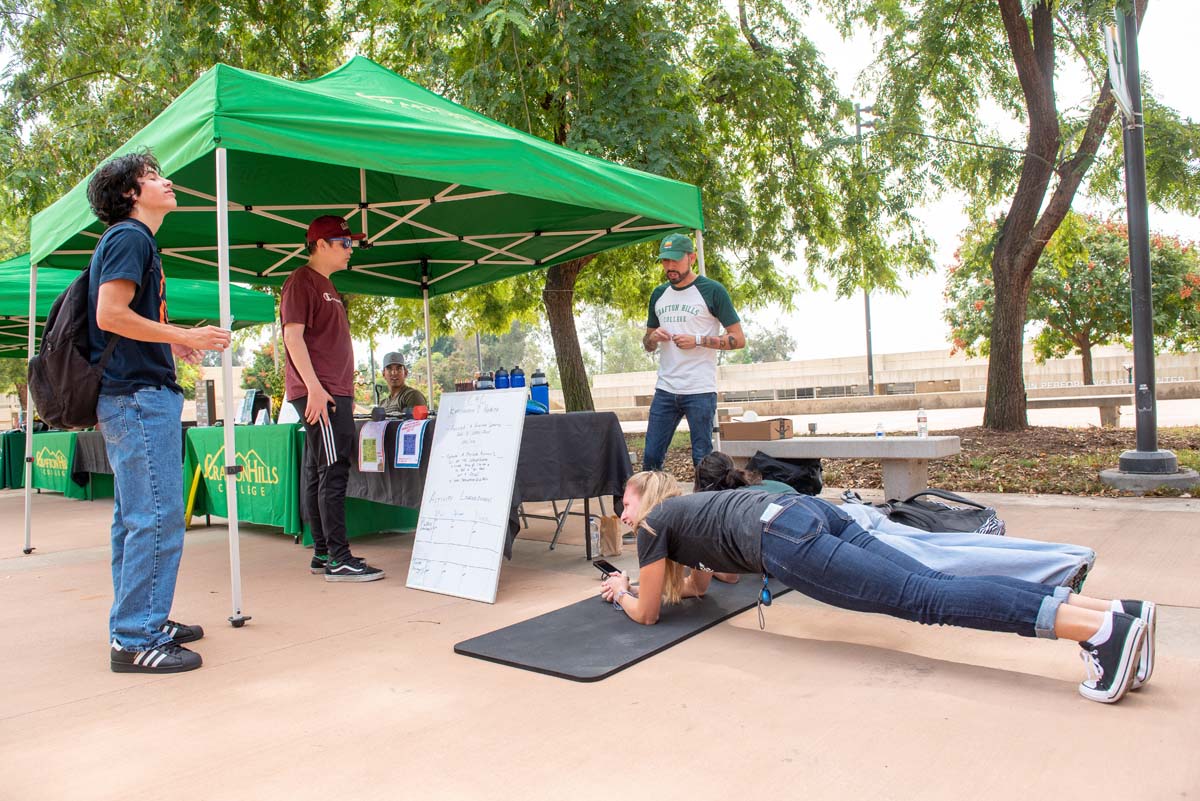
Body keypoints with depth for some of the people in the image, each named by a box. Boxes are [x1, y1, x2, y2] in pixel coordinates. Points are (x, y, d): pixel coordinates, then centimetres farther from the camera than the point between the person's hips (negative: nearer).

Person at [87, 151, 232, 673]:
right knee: (157, 517, -10)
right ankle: (136, 640, -4)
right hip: (140, 395, -11)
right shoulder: (130, 237, -8)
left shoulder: (132, 239, 22)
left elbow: (122, 320, 23)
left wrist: (169, 342, 18)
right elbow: (109, 315, -19)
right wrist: (185, 337, -15)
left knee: (135, 516, 14)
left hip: (131, 397, 11)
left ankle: (141, 621, 24)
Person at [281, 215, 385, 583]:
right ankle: (338, 559, -11)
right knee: (333, 473, -12)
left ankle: (323, 552, 17)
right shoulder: (301, 281, -5)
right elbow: (293, 335, -15)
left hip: (333, 393, 10)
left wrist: (345, 393, 23)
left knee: (318, 475, 11)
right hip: (318, 393, -10)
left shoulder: (326, 286, 23)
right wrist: (314, 387, -23)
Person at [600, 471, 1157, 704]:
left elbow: (648, 614, 20)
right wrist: (643, 581, 58)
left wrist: (623, 593, 39)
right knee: (931, 586, -3)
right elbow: (698, 584, 52)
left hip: (783, 538, -8)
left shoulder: (654, 523, 14)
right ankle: (1111, 610, -12)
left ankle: (1097, 627, -27)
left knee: (922, 598, -17)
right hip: (809, 511, 8)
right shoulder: (683, 509, 37)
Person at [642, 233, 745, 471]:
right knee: (650, 457, 5)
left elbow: (738, 339, -3)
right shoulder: (658, 294, 15)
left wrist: (697, 340, -13)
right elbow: (647, 344, 22)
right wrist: (653, 338, -2)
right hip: (665, 389, 5)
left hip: (700, 391, -5)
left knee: (702, 459, 0)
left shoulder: (712, 291, -2)